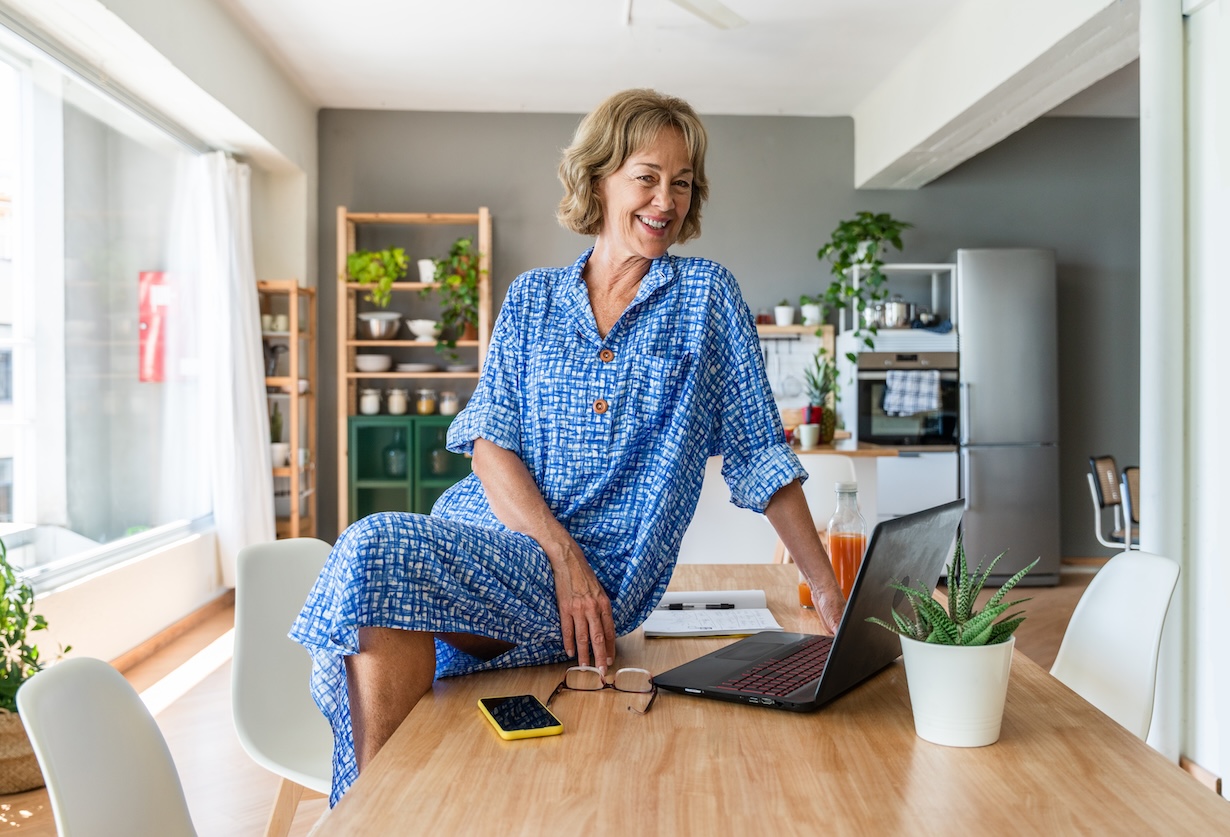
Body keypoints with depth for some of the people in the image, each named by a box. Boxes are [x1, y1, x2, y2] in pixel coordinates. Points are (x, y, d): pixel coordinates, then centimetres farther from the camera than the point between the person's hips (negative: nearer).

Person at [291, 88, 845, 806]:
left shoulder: (706, 293, 6)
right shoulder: (533, 297, 12)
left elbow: (760, 452, 6)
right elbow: (491, 442, 2)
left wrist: (830, 592, 1)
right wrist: (564, 557, -14)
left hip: (605, 569, -3)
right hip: (489, 527, 3)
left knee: (378, 552, -28)